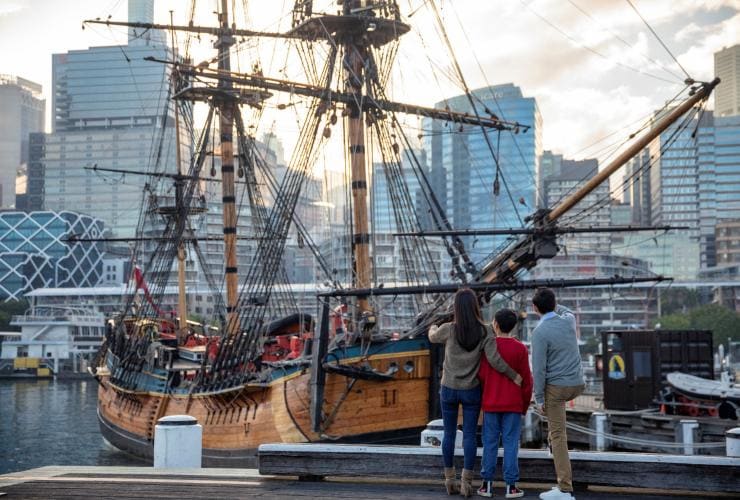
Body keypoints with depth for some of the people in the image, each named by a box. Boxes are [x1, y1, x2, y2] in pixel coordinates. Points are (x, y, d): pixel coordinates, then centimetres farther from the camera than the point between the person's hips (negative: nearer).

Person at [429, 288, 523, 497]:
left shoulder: (448, 329, -12)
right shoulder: (484, 332, -12)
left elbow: (433, 338, 11)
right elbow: (495, 360, -18)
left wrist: (432, 329, 34)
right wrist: (514, 375, -3)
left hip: (449, 389, 0)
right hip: (471, 391, 0)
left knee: (449, 434, 12)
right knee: (469, 435, 6)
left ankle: (450, 480, 17)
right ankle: (466, 481, 4)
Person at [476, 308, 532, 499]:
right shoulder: (520, 349, -5)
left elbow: (481, 376, -4)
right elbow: (526, 380, -3)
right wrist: (525, 405, 8)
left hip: (490, 404, 1)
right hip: (513, 405, -1)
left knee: (490, 443, 7)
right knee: (511, 443, 2)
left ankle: (487, 484, 9)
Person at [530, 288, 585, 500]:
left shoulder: (540, 332, -18)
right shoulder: (569, 321, 0)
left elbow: (538, 368, -18)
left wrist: (538, 398, -11)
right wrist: (553, 304, 39)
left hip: (556, 387, -6)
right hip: (577, 384, 6)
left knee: (558, 436, -2)